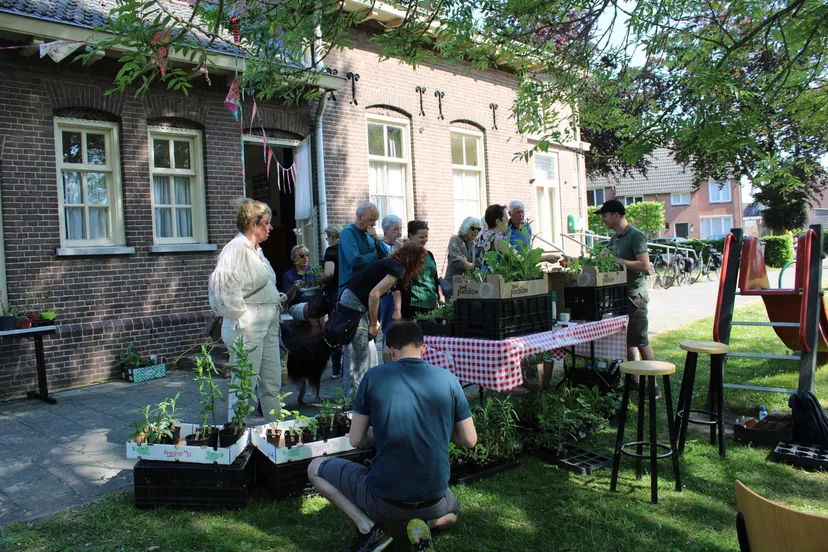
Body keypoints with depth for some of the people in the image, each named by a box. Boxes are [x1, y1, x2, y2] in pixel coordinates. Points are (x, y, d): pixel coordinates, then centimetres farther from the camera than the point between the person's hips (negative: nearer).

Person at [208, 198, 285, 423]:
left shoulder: (255, 249, 17)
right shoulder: (237, 248, -13)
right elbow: (225, 286, -22)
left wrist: (277, 298, 12)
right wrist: (241, 319, -18)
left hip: (268, 326, 10)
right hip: (247, 328, -10)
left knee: (272, 383, 15)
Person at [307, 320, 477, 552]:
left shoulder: (373, 377, -7)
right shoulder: (448, 379, -3)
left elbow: (356, 440, 0)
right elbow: (470, 441, 3)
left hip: (383, 501, -2)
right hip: (434, 503, 3)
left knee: (315, 468, 20)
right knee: (452, 513, 40)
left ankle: (368, 528, 3)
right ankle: (425, 524, 5)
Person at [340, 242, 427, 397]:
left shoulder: (390, 263, 15)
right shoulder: (398, 268, -12)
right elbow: (374, 294, -20)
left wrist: (374, 321, 17)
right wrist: (373, 324, -12)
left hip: (350, 302, 9)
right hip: (354, 305, -9)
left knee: (370, 353, 14)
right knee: (360, 357, -4)